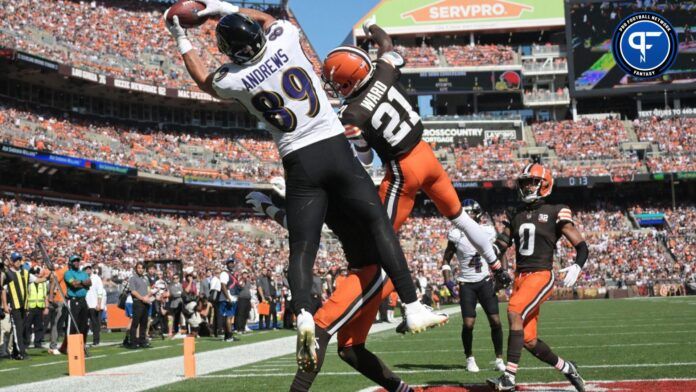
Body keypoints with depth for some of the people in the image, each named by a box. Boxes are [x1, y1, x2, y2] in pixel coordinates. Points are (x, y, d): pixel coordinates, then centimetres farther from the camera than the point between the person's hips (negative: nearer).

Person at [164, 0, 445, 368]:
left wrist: (181, 40, 34)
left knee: (302, 249, 4)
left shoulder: (233, 79, -3)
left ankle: (303, 314, -22)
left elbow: (204, 79, 23)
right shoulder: (284, 40, -3)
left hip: (299, 163, 0)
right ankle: (412, 307, -1)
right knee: (378, 222, 5)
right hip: (334, 147, 0)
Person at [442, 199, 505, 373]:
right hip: (466, 283, -1)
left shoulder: (488, 232, -1)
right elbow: (446, 259, 4)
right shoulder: (456, 235, -5)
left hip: (485, 281, 1)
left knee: (495, 320, -6)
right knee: (468, 324, -7)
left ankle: (499, 359, 7)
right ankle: (470, 359, 14)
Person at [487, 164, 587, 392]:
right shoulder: (515, 214, 15)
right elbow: (501, 244, 13)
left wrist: (577, 267, -19)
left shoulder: (555, 213, -2)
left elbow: (581, 246, -2)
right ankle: (566, 368, 29)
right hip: (520, 277, 6)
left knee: (515, 314, -28)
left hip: (541, 276, -6)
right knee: (529, 341, 5)